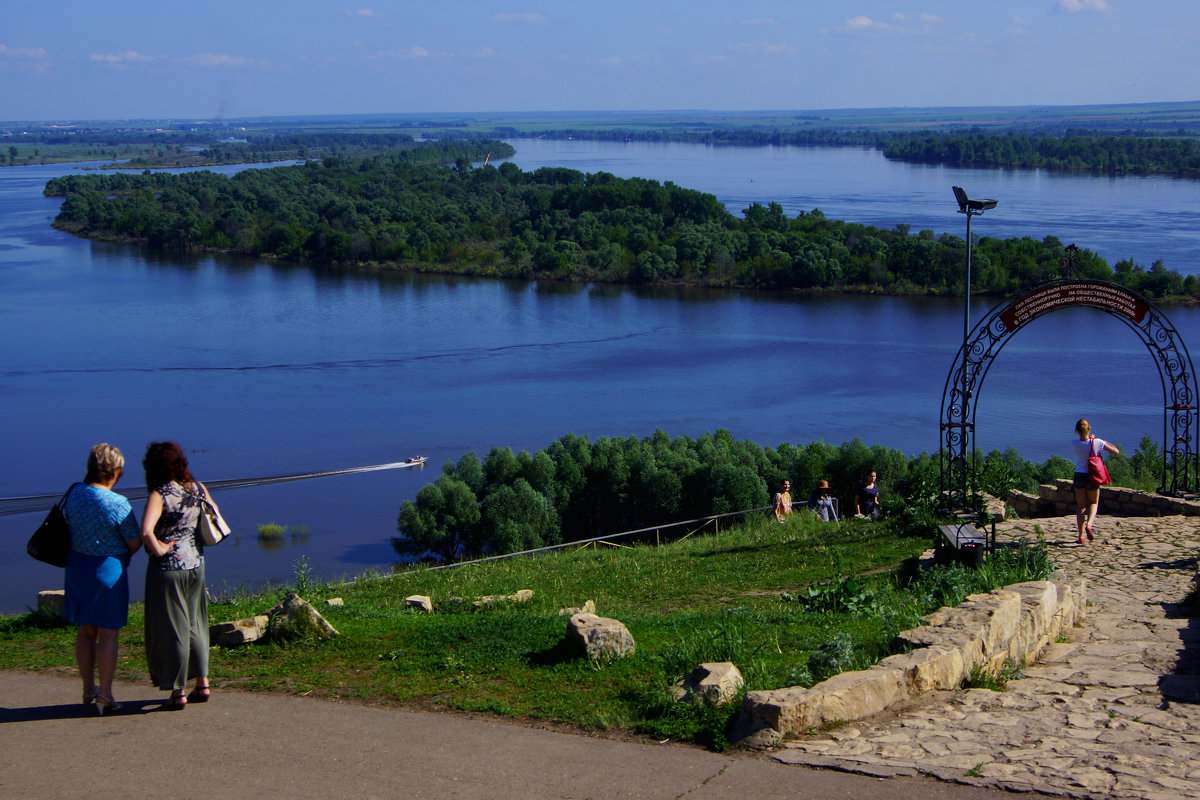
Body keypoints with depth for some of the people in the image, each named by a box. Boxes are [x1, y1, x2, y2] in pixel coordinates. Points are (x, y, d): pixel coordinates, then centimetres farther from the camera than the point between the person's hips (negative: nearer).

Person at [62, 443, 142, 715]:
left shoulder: (73, 494, -2)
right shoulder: (117, 504, -19)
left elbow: (68, 526, 10)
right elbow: (135, 543, -11)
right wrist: (122, 555, 10)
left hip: (76, 567, 6)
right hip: (109, 570, -6)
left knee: (85, 631, 17)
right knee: (108, 633, 3)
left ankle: (88, 689, 28)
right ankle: (104, 696, 4)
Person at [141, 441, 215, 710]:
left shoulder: (159, 495, -19)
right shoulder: (197, 488, 1)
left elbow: (145, 531, -33)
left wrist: (158, 549, -17)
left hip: (168, 567, -6)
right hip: (196, 564, 6)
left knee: (171, 629, 4)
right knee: (195, 625, 18)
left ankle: (178, 692, 10)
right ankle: (202, 684, 23)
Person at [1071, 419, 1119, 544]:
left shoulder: (1074, 444, -10)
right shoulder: (1097, 442, -14)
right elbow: (1116, 451, -4)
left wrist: (1089, 438, 19)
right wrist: (1105, 443, 7)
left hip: (1079, 476, 1)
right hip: (1092, 477, -1)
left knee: (1081, 506, 12)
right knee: (1094, 503, 18)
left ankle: (1081, 535, 8)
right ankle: (1089, 525, -10)